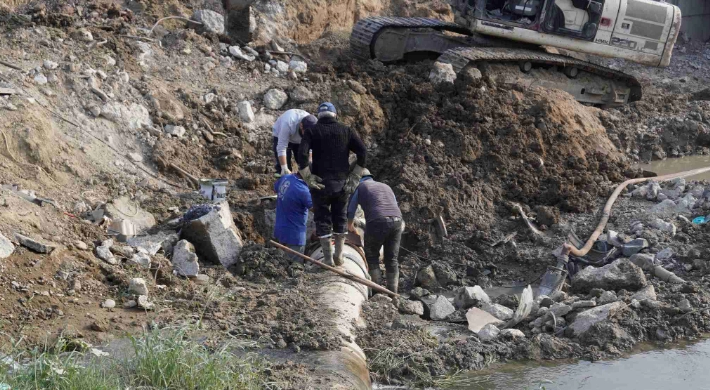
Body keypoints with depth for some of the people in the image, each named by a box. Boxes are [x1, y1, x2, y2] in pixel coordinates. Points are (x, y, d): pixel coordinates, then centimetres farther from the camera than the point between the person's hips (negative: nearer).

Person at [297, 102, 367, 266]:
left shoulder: (312, 131, -1)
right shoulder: (346, 130, 6)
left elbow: (301, 154, -16)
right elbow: (363, 152, -3)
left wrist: (308, 178, -10)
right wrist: (354, 177, 0)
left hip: (321, 183, -2)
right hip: (342, 184, 2)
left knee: (323, 220, 7)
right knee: (340, 218, 17)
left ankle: (328, 259, 6)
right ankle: (339, 256, 20)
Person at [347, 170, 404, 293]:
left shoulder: (360, 187, 18)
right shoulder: (386, 186, 30)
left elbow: (350, 210, 26)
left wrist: (350, 226, 43)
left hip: (377, 222, -4)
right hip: (397, 221, 4)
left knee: (372, 257, 13)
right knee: (392, 260, 13)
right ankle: (393, 293, 12)